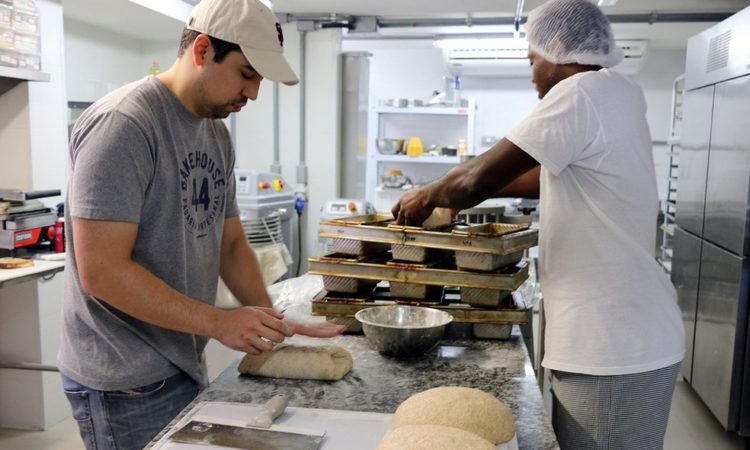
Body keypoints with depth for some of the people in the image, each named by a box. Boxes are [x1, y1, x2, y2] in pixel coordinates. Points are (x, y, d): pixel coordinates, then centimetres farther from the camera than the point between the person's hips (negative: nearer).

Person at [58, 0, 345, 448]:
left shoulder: (217, 132, 6)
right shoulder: (124, 123, -19)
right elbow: (101, 272, -23)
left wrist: (269, 319, -3)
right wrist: (219, 322, -22)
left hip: (188, 365, 8)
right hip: (126, 384, -8)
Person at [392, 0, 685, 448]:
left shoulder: (582, 93, -17)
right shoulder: (615, 96, 13)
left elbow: (480, 178, -18)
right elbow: (551, 176, 22)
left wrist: (427, 196, 2)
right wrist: (457, 190, 19)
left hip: (612, 346, -9)